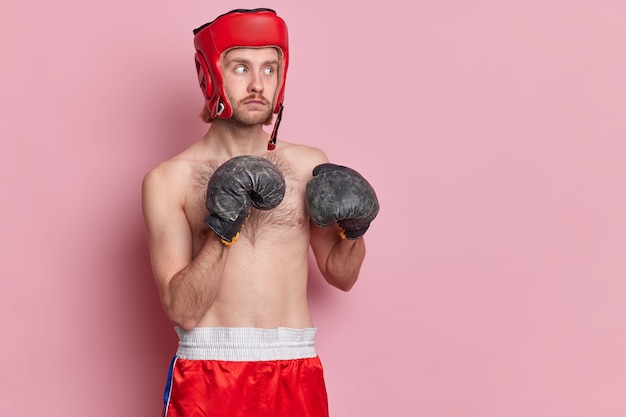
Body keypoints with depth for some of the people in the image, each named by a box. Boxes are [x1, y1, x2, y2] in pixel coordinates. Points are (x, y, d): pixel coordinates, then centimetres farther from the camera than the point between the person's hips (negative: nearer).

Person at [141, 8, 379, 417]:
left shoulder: (310, 165, 4)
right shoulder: (168, 181, -3)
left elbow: (341, 276, 14)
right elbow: (182, 310, -9)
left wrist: (354, 230, -4)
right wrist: (221, 233, -20)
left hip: (296, 372, 2)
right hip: (208, 371, -2)